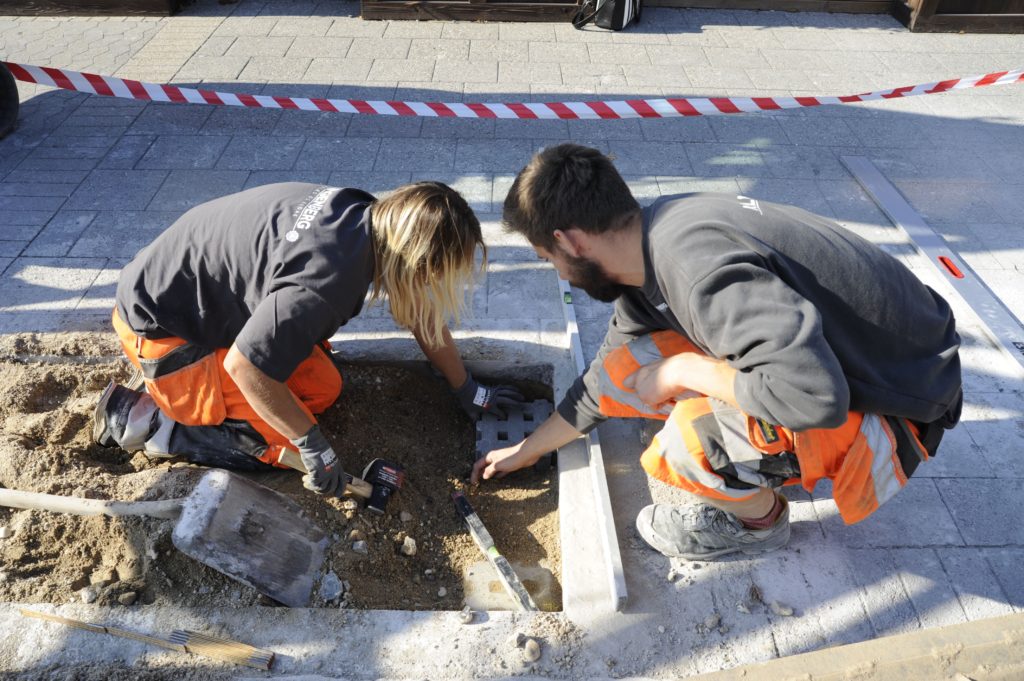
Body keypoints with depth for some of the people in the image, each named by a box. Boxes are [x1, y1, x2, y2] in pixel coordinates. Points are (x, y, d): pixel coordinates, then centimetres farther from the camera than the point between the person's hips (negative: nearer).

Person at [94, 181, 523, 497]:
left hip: (215, 289, 8)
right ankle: (140, 417, 3)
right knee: (280, 444, -8)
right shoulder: (326, 284, -37)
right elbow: (243, 366, -29)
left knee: (323, 390, 6)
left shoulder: (373, 219, -10)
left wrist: (468, 392, 9)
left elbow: (422, 315, 2)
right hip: (160, 325, -8)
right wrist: (313, 446, -19)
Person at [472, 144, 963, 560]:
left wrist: (682, 370, -24)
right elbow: (606, 380, 13)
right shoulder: (652, 246, -1)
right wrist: (525, 451, 23)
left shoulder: (696, 265, -32)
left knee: (689, 441, -31)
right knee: (625, 368, -3)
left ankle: (760, 520, 4)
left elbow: (815, 396, -42)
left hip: (893, 404, -7)